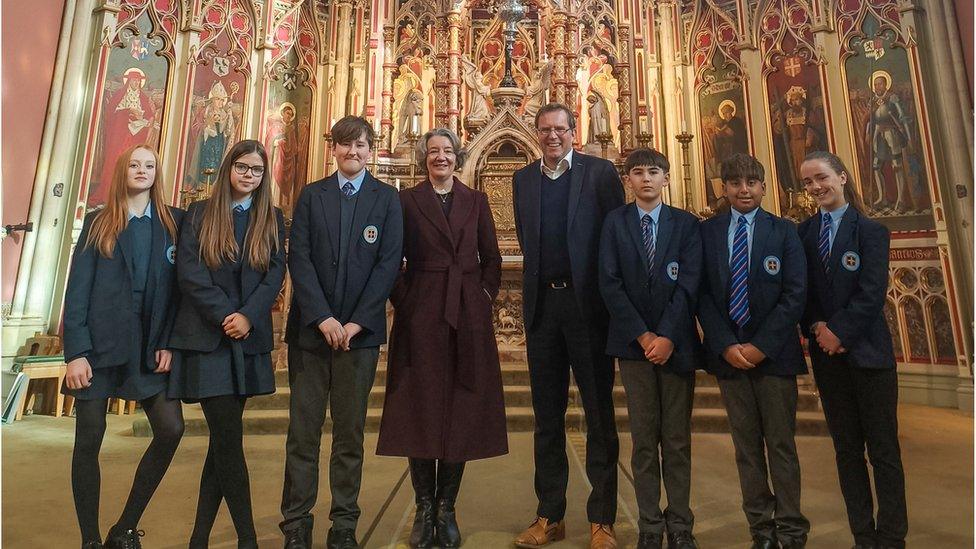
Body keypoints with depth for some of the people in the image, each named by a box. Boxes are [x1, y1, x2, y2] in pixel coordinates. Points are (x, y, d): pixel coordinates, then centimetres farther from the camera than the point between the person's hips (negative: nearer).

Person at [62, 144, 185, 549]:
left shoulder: (173, 222, 7)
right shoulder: (98, 223, 7)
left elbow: (178, 286, 3)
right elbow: (77, 289, 1)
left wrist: (168, 344, -5)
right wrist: (75, 352, -7)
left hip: (149, 345, 1)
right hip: (100, 342, 0)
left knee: (171, 428, -9)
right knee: (88, 440, 4)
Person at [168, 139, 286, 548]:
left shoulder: (273, 219, 10)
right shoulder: (199, 214, 5)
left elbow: (276, 274, 0)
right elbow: (189, 271, -5)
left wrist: (247, 316, -14)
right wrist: (225, 315, -15)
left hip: (249, 338, 3)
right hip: (206, 336, -2)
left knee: (222, 440, 9)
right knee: (229, 438, -5)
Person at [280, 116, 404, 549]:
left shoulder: (387, 199, 6)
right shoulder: (311, 195, 10)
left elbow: (389, 263, -2)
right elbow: (299, 258, 0)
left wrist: (357, 322, -10)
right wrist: (322, 317, -11)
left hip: (360, 330, -1)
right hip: (310, 328, 1)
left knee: (350, 432, 7)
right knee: (303, 430, 6)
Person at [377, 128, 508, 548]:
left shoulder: (476, 201, 12)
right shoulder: (406, 200, 6)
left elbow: (492, 258, 13)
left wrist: (485, 296, 4)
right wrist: (402, 299, -5)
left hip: (468, 316, 2)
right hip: (420, 316, -2)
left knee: (462, 411, 4)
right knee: (420, 409, 2)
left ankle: (446, 509, 18)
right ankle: (424, 508, 18)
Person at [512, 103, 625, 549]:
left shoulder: (601, 173, 1)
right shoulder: (523, 179, 12)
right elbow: (526, 241, 14)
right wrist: (538, 284, 6)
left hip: (588, 303, -3)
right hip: (542, 304, 4)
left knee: (599, 415, 6)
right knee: (547, 416, 11)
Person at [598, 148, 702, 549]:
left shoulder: (687, 224, 6)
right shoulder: (615, 222, 4)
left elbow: (689, 284, -3)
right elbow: (610, 283, -3)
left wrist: (667, 336, -13)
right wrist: (643, 335, -10)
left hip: (677, 342, 1)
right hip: (634, 341, 0)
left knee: (677, 438, 8)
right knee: (644, 438, 6)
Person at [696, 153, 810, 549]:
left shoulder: (784, 232, 2)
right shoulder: (707, 232, 5)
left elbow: (795, 295, -4)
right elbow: (702, 294, 1)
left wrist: (761, 346, -12)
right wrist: (726, 346, -9)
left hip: (774, 353, -1)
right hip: (728, 353, 1)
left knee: (781, 443, 7)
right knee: (746, 445, 10)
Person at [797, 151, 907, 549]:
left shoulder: (870, 230, -2)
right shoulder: (802, 233, 7)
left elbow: (872, 293, -11)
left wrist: (840, 332, -15)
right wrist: (816, 328, -10)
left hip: (867, 352, -3)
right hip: (826, 354, 3)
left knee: (883, 451, 4)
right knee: (847, 450, 10)